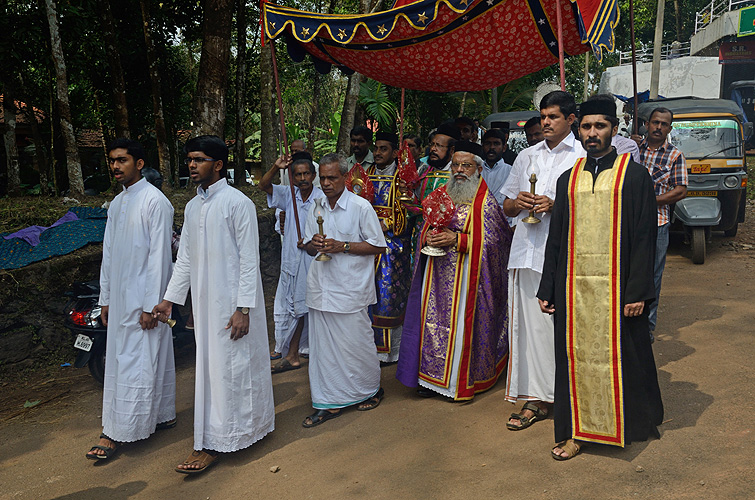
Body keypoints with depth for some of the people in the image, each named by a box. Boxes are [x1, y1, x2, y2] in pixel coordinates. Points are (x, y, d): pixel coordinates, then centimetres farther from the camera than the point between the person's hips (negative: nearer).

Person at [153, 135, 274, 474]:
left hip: (232, 301, -7)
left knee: (228, 366, -1)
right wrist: (169, 299, 13)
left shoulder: (237, 203, -11)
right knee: (209, 366, 13)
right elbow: (185, 258, 16)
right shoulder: (192, 206, 11)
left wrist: (244, 309, -17)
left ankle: (212, 444, 6)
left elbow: (249, 259, -13)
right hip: (204, 302, 7)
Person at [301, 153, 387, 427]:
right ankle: (330, 402, 18)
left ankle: (371, 390, 29)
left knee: (356, 343, 5)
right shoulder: (317, 208, 11)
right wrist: (314, 244, -6)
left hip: (350, 288, -5)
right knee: (323, 345, 7)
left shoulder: (361, 207, -7)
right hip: (321, 287, 5)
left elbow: (378, 245, -6)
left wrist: (342, 246, -15)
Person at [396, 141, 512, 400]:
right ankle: (432, 378, 18)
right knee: (433, 321, 6)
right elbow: (424, 228, 18)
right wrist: (428, 236, -7)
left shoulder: (485, 201, -5)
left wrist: (457, 239, -18)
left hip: (466, 276, -5)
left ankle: (462, 381, 13)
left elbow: (494, 239, -10)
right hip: (437, 272, 5)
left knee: (462, 321, -1)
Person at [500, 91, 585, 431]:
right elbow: (506, 207, 21)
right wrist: (519, 202, -1)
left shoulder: (583, 157, 5)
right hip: (527, 250, 4)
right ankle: (535, 397, 11)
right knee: (529, 323, 3)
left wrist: (555, 206, -15)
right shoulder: (527, 157, 20)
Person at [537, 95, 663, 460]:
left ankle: (631, 424, 27)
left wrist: (637, 291, -11)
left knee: (620, 356, 6)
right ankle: (577, 430, 18)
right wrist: (547, 289, 8)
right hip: (574, 285, 3)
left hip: (616, 286, -3)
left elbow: (644, 237, -4)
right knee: (577, 355, 7)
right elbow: (555, 238, 12)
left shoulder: (634, 175, 1)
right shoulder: (568, 179, 11)